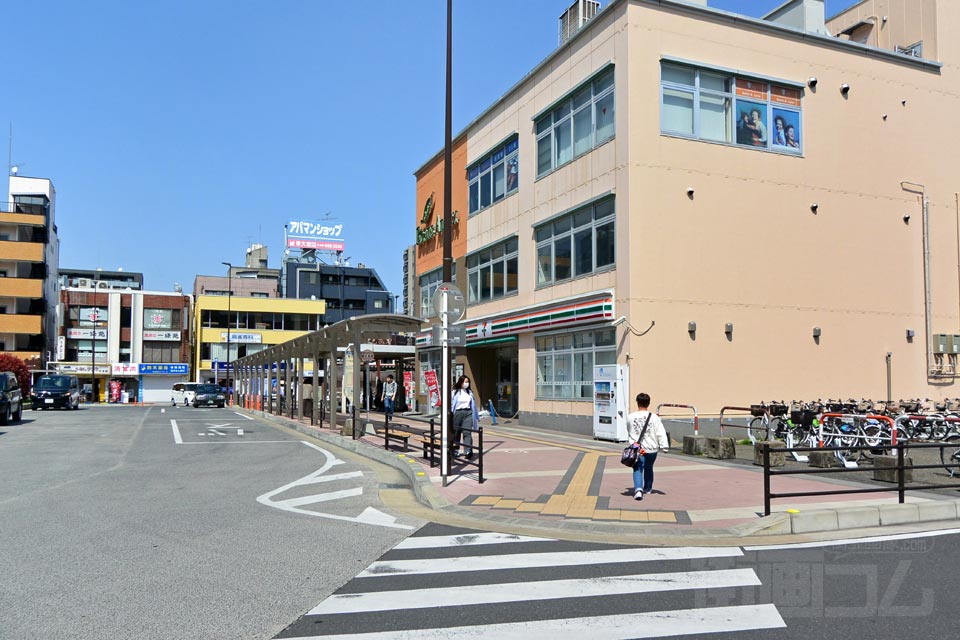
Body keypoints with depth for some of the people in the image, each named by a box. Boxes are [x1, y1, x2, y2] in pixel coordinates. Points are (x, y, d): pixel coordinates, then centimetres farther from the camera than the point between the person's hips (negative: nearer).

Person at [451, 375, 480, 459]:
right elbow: (451, 405, -2)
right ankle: (455, 449, 23)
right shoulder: (455, 392, 1)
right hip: (458, 413, -2)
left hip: (468, 413, 2)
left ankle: (468, 451, -22)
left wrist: (477, 416, 24)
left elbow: (473, 405, 20)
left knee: (467, 432, -11)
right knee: (456, 432, 7)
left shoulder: (470, 392, 14)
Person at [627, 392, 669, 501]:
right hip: (651, 448, 2)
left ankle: (638, 489, -27)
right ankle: (647, 488, 40)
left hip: (636, 447, -1)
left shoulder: (631, 417, -3)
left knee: (637, 469, -4)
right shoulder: (654, 417, -7)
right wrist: (664, 446, -9)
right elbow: (661, 433, -10)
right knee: (649, 468, 21)